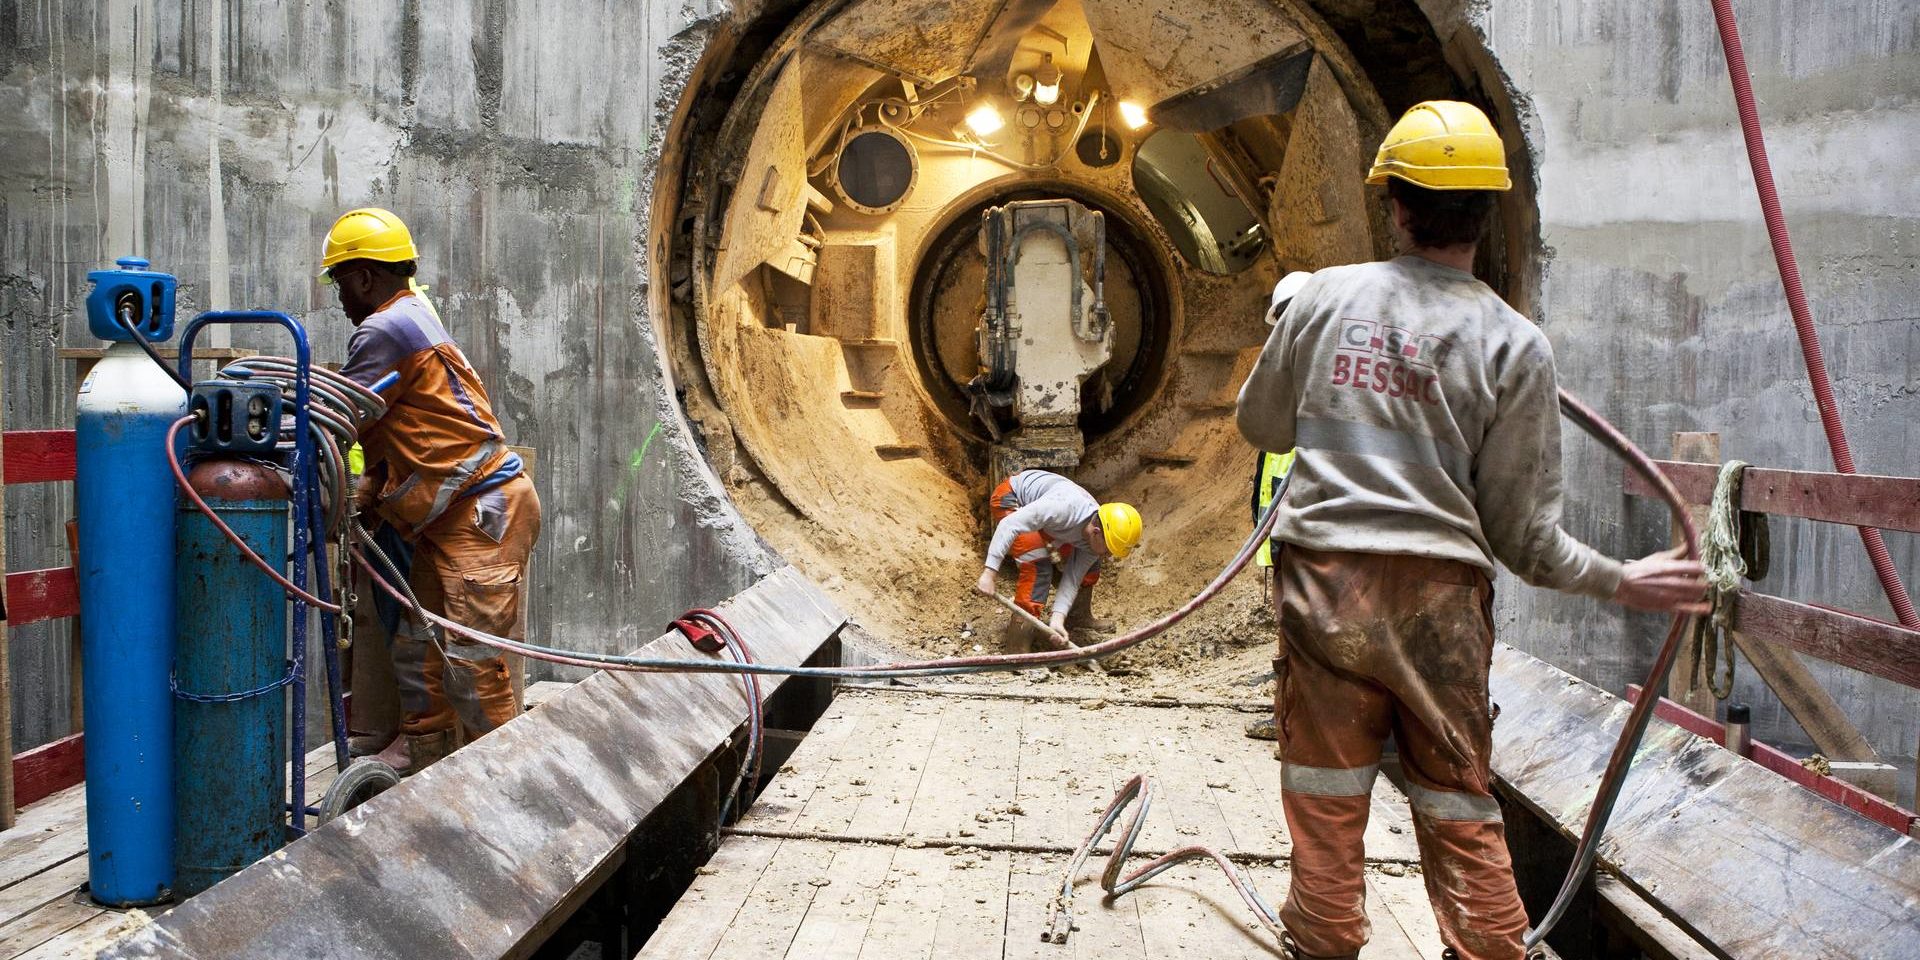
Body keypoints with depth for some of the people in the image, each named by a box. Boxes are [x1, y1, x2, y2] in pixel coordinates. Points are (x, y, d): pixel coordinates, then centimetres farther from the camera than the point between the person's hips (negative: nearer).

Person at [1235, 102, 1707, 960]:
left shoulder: (1327, 295, 0)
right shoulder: (1514, 346, -3)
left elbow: (1260, 424, 14)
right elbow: (1521, 533, -1)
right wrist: (1618, 581, 13)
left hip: (1322, 577, 1)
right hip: (1440, 599, 0)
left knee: (1326, 809, 11)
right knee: (1462, 815, 14)